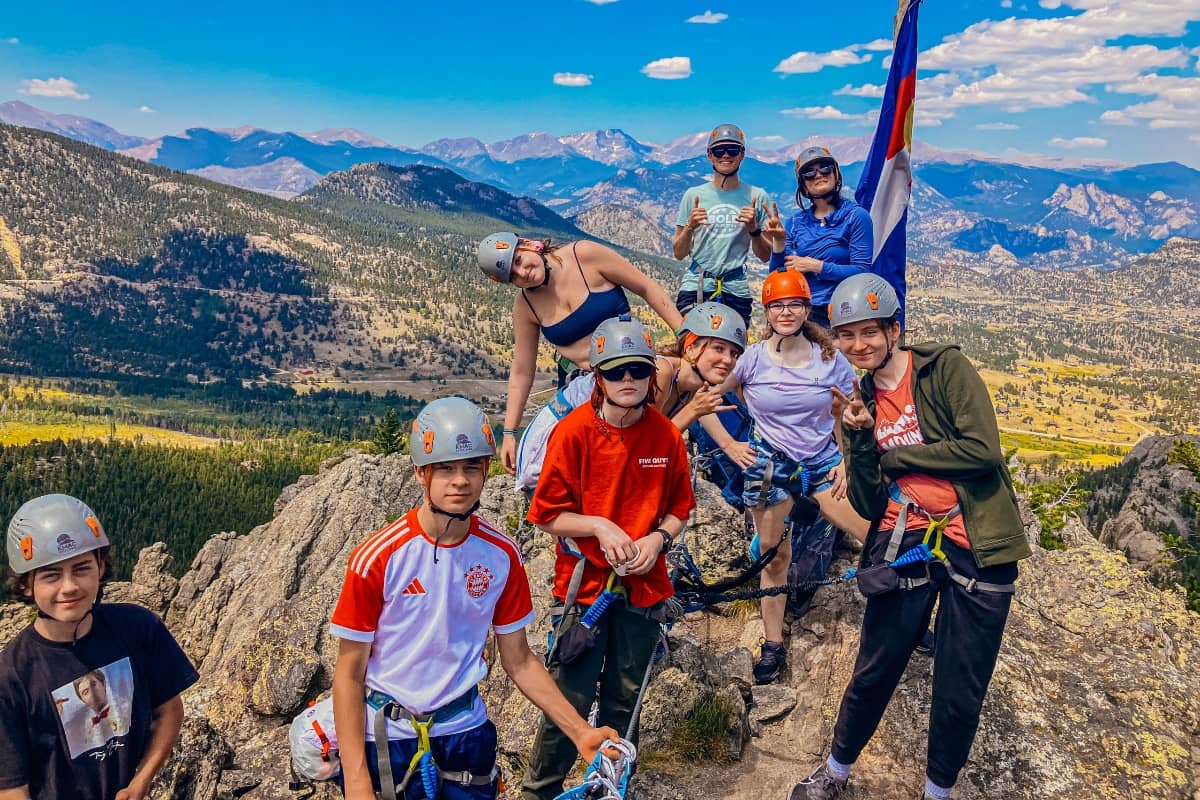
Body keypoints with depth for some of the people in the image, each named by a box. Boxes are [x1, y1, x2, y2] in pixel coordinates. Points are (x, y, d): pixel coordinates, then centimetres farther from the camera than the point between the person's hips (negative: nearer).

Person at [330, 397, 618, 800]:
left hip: (466, 730, 3)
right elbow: (350, 674, -11)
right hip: (387, 735, -2)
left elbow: (518, 661, 0)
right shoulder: (378, 558, -19)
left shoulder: (502, 555, -10)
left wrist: (581, 732, -6)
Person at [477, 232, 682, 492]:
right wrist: (509, 432, 3)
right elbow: (521, 373, 3)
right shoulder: (525, 304, -1)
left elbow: (647, 289, -6)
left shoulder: (585, 255, -12)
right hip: (579, 386, 3)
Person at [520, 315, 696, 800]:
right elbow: (547, 514, -8)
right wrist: (600, 527, -20)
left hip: (644, 584, 3)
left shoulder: (667, 435, -4)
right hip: (585, 582, -3)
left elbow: (679, 506, 7)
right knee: (571, 700, 2)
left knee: (624, 699, 16)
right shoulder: (573, 432, -13)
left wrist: (658, 537, -11)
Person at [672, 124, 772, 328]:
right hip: (695, 288, 0)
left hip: (736, 290, 1)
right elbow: (679, 253, 5)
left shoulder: (756, 197, 6)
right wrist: (690, 226, -12)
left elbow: (765, 256, 7)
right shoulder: (694, 195, 6)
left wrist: (754, 228, -9)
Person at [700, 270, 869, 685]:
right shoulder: (753, 358, -5)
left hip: (824, 461, 1)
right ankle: (773, 646, 21)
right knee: (774, 557, 5)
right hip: (770, 465, -1)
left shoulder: (829, 357, -2)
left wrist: (847, 461, -6)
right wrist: (729, 445, -4)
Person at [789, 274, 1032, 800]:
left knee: (959, 692, 9)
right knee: (872, 674, 11)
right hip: (906, 544, 3)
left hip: (976, 548, -3)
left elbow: (982, 451, -18)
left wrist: (897, 456, -9)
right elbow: (867, 505, 3)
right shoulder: (865, 399, 7)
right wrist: (860, 440, -12)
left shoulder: (946, 368, -5)